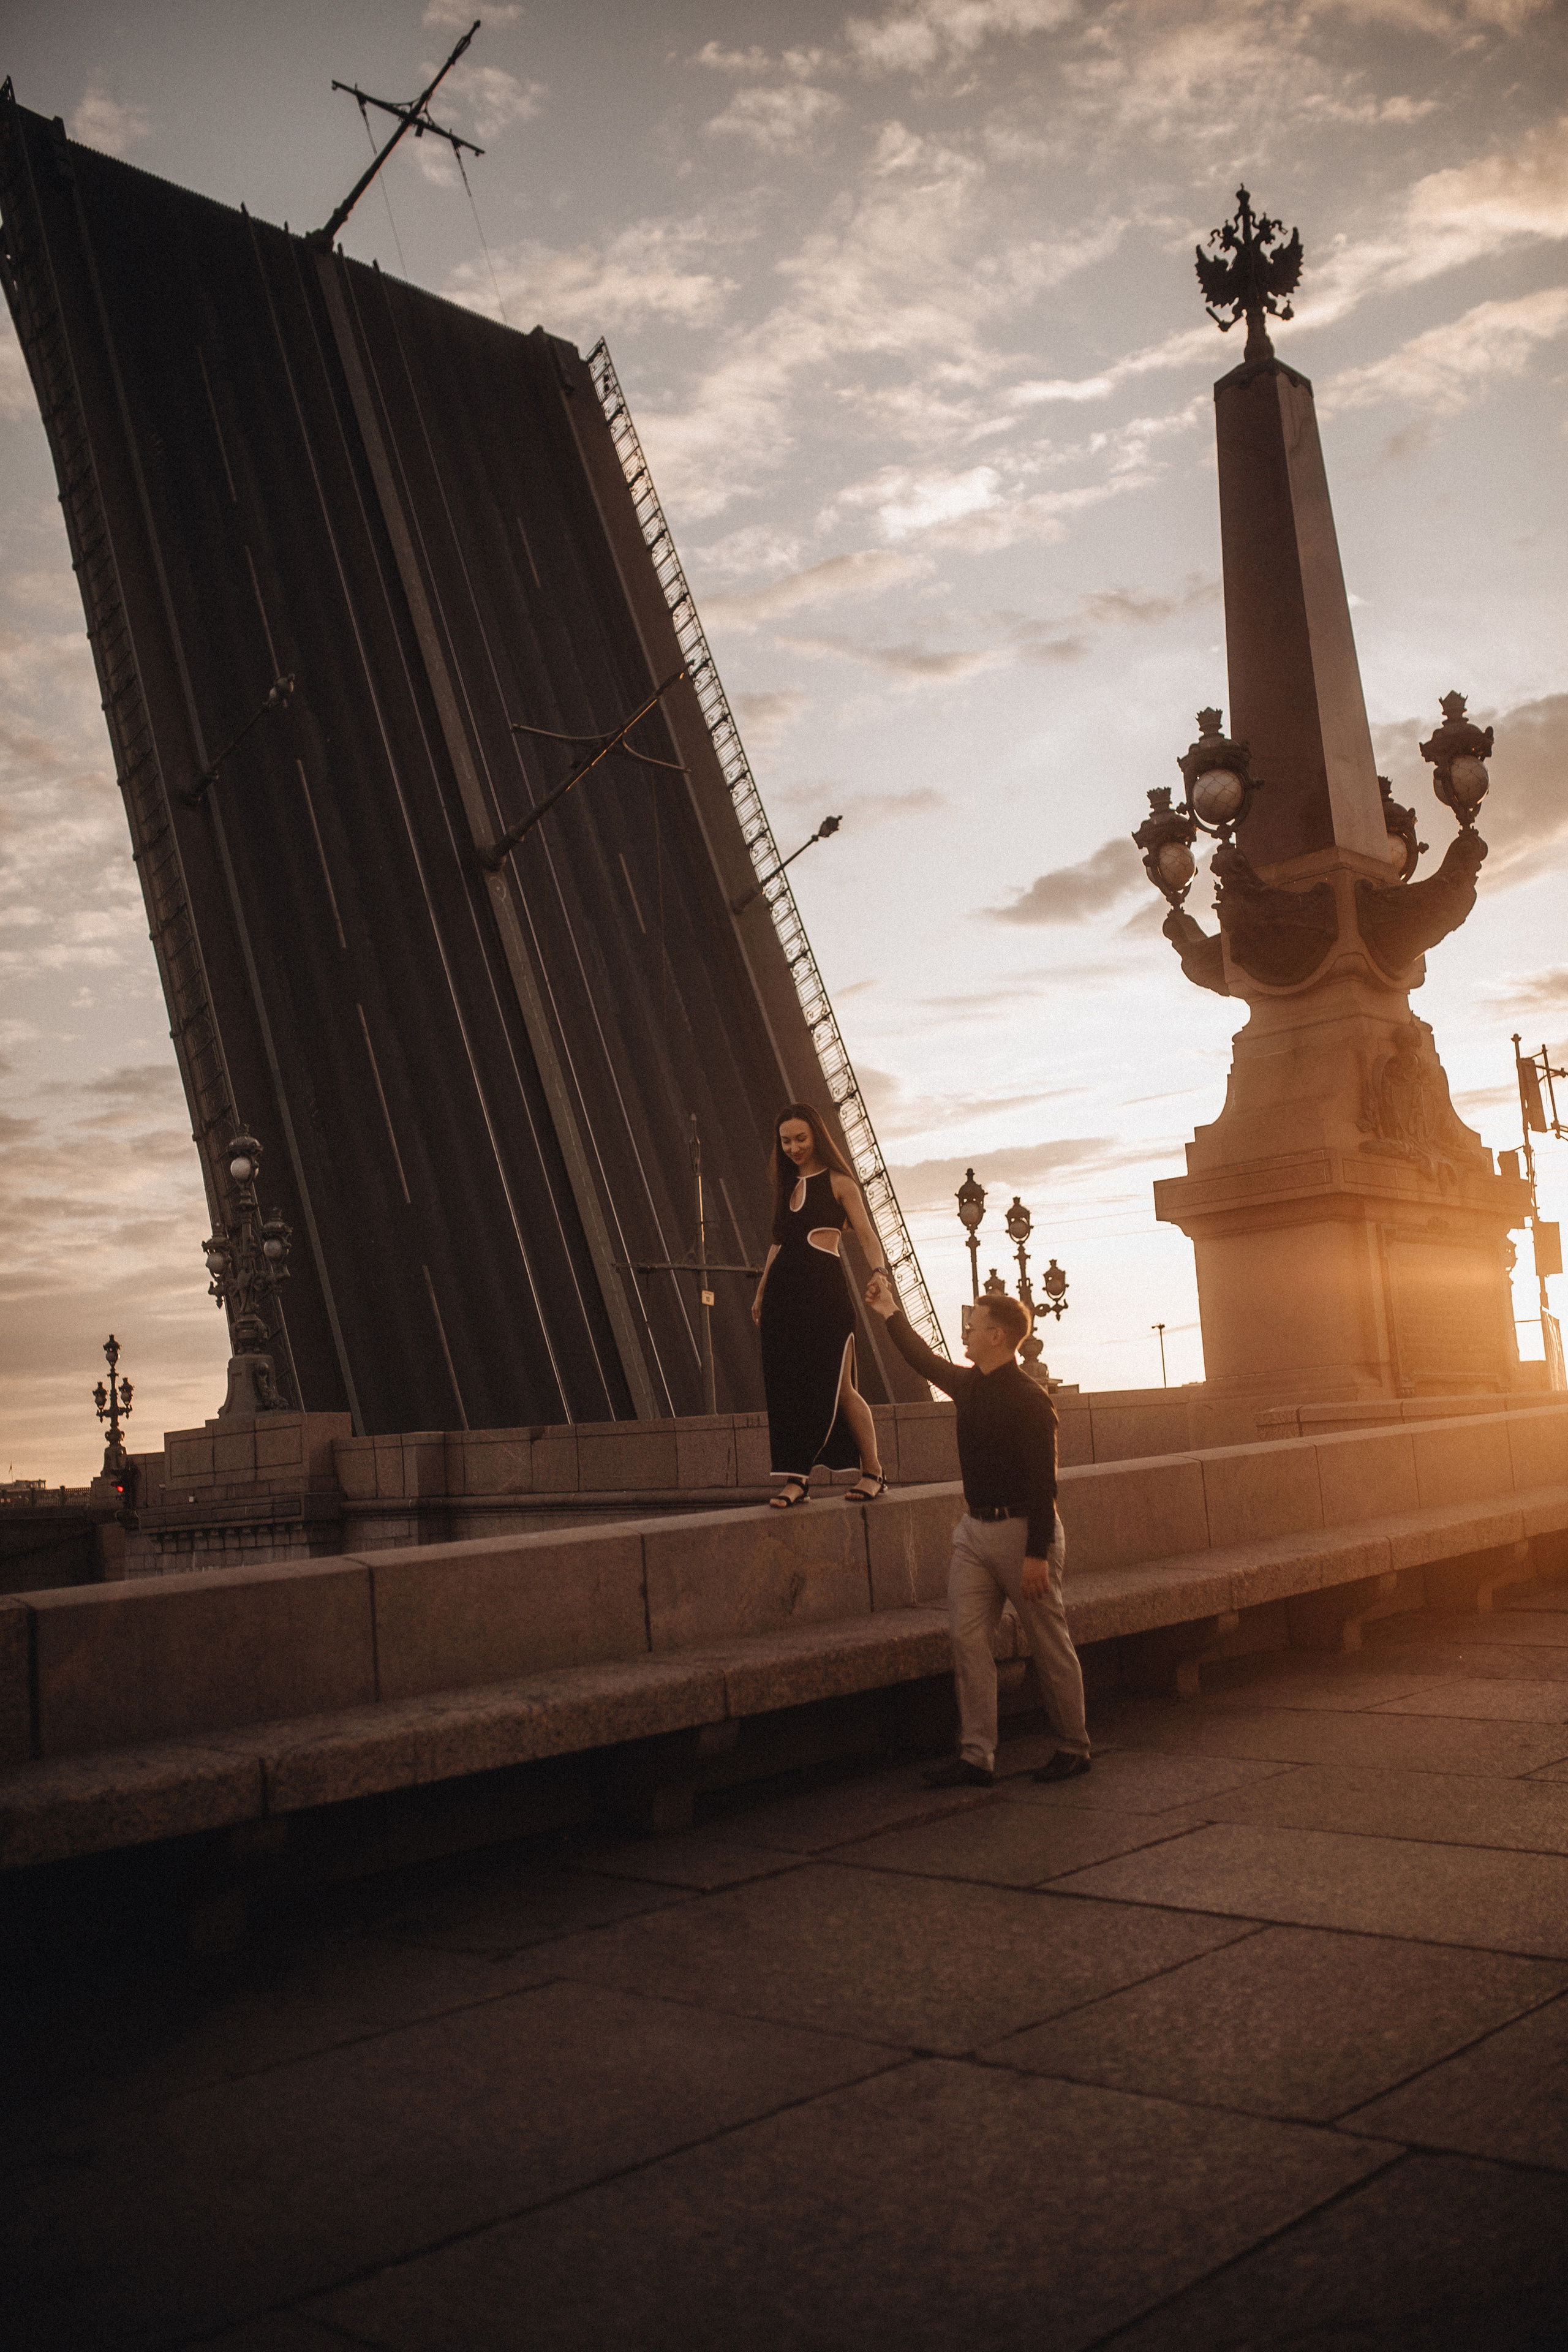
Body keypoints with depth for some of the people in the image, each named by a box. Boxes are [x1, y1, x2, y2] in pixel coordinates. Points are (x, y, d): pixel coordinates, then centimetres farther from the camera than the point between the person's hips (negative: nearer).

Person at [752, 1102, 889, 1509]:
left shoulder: (838, 1182, 2)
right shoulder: (787, 1186, 19)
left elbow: (866, 1235, -6)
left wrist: (879, 1272, -24)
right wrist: (761, 1293, 21)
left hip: (823, 1291, -6)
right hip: (783, 1292, 6)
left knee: (836, 1387, -4)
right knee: (786, 1386, 1)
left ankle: (873, 1472, 8)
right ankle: (795, 1479, 3)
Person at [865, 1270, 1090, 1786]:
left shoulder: (1029, 1401, -17)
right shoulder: (970, 1385, 7)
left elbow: (1043, 1483, -19)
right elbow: (926, 1362, 28)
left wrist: (1038, 1555, -22)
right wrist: (889, 1313, 31)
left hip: (1022, 1532, -8)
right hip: (975, 1531, 8)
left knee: (1051, 1647, 4)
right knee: (968, 1640, 1)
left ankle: (1073, 1749, 18)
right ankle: (976, 1757, 3)